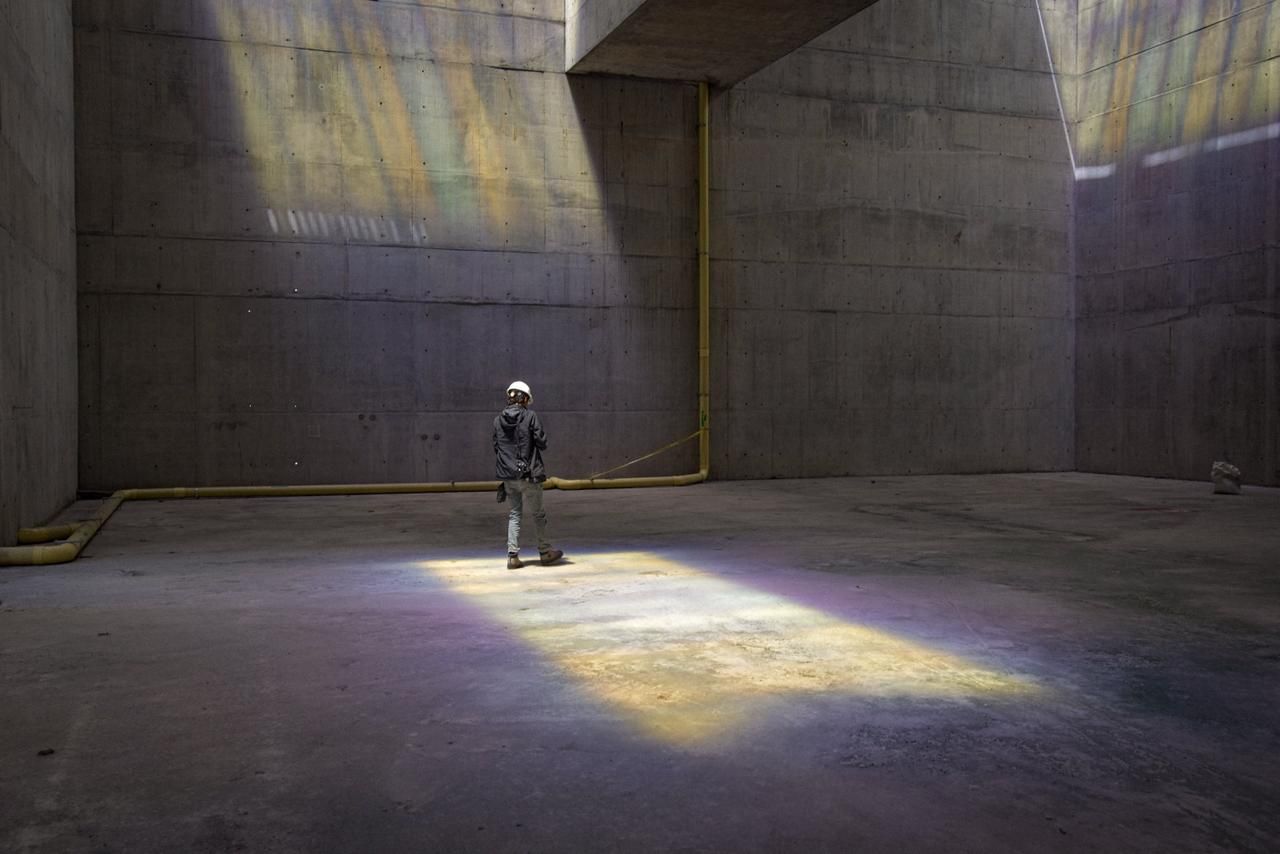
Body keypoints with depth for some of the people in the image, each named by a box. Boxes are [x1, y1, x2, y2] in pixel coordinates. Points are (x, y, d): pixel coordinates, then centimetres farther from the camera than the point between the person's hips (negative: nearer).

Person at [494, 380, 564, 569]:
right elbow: (542, 443, -9)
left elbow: (496, 448, 7)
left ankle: (513, 556, 8)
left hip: (507, 475, 4)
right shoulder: (530, 416, -11)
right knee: (538, 514, 10)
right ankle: (545, 552, 19)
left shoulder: (498, 419, 2)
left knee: (514, 514, 13)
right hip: (528, 475, -4)